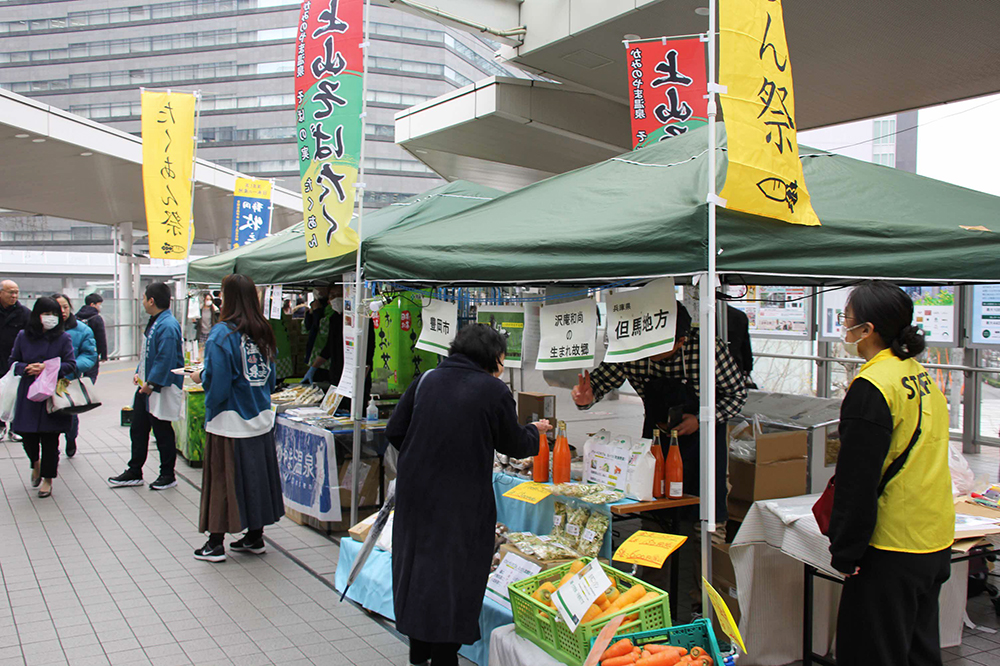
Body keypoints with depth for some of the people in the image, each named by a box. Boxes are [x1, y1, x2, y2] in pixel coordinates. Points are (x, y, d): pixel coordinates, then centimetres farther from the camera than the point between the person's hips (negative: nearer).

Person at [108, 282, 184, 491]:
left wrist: (151, 384, -22)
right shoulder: (155, 322, 11)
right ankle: (134, 472, 29)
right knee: (138, 429, 16)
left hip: (162, 389, -10)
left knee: (162, 432, 3)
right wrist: (139, 373, 11)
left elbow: (165, 359, -25)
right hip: (146, 386, 10)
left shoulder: (168, 326, -22)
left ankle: (168, 475, 17)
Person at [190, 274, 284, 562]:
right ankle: (255, 536, 24)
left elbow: (216, 381, -18)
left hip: (230, 420, -6)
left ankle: (215, 543, 11)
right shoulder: (264, 333, 5)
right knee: (257, 475, 13)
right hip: (261, 419, 6)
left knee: (222, 477, 4)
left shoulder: (222, 333, -15)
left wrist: (200, 377, 1)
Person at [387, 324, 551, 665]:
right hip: (463, 500, -5)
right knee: (453, 573, 7)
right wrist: (534, 432, 23)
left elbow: (394, 430, 5)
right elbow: (514, 445, 3)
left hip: (415, 489, 5)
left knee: (418, 564, 18)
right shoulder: (494, 391, -9)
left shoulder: (427, 379, 2)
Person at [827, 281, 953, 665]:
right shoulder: (921, 376, 9)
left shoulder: (871, 387, -19)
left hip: (892, 550, -9)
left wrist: (845, 553, -11)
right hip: (936, 543, 9)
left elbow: (858, 481, -19)